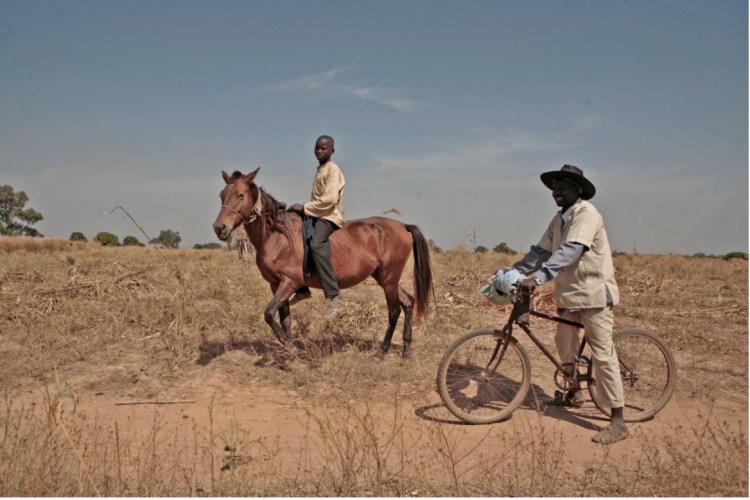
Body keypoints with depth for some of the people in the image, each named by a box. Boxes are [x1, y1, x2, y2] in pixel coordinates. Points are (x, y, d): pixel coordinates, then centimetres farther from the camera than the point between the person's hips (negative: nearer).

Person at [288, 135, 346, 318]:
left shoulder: (333, 170, -9)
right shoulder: (320, 169, 19)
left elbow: (329, 199, -21)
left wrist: (305, 207, -17)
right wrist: (305, 209, 11)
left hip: (329, 216, -10)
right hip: (317, 215, 10)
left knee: (316, 244, -36)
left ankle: (334, 295, -42)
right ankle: (302, 289, 16)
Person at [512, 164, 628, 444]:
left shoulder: (586, 214, -17)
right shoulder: (559, 219, 11)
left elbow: (570, 251, -30)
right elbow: (541, 250, 11)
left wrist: (539, 277, -38)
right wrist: (513, 272, 0)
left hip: (593, 293, -9)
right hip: (569, 294, 9)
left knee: (602, 355, -8)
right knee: (564, 343, 20)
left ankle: (618, 423, -3)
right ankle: (574, 394, 42)